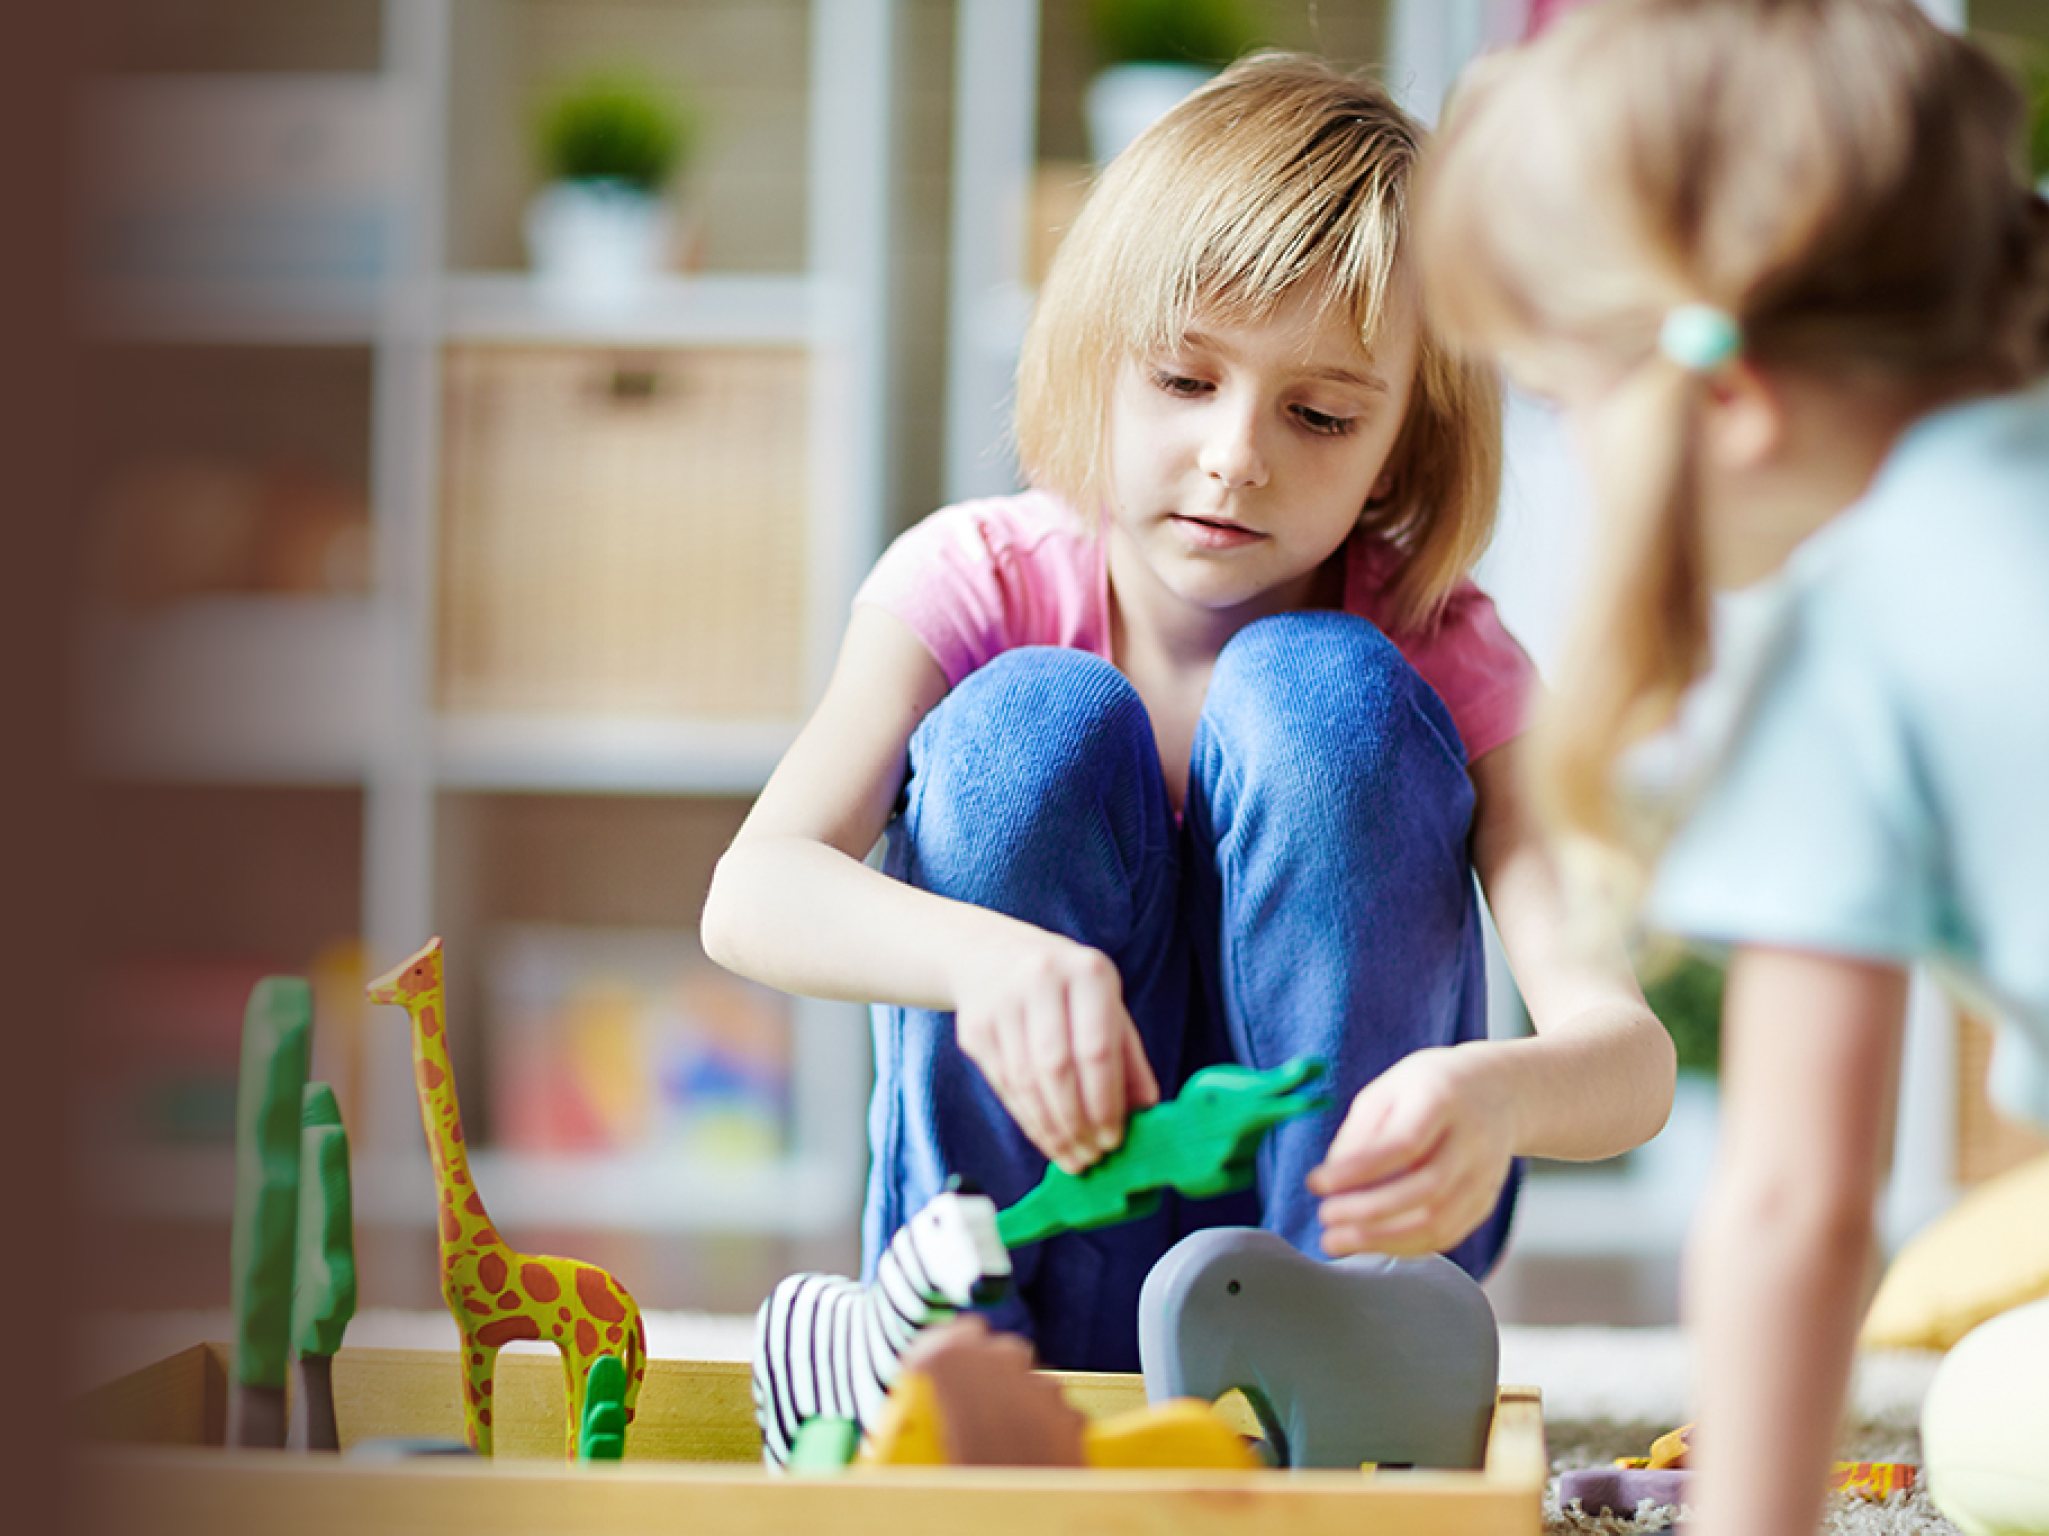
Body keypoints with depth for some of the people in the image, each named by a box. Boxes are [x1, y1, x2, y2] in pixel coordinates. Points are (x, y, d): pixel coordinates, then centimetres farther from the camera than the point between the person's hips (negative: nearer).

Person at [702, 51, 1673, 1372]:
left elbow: (1631, 1055, -26)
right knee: (1039, 721, -24)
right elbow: (750, 893, -26)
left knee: (1318, 694, -22)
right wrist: (987, 954, -49)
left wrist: (1495, 1094, -52)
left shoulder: (1442, 663, -13)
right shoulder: (982, 582, -11)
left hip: (1330, 1217, 0)